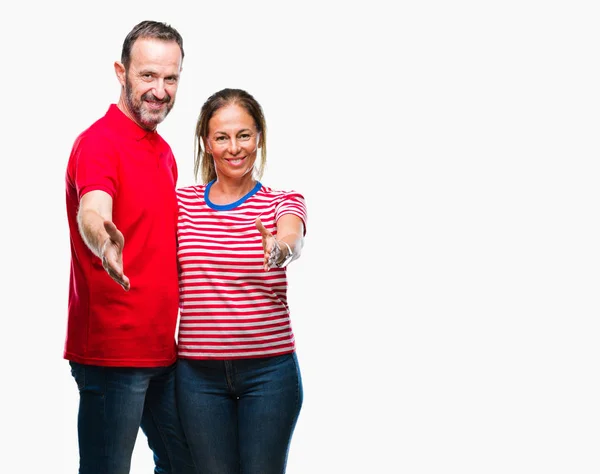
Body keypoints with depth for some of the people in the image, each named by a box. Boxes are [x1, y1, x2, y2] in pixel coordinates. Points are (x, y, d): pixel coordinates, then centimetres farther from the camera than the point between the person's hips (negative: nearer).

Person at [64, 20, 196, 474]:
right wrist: (106, 244, -56)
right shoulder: (99, 142, -13)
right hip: (112, 350, -9)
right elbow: (91, 214, -34)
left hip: (162, 349, 9)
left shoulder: (163, 151, 15)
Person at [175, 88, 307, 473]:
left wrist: (279, 250, -45)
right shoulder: (182, 203, 6)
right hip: (199, 371, 1)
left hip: (269, 369, -1)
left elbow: (293, 241, -23)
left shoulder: (283, 203, 1)